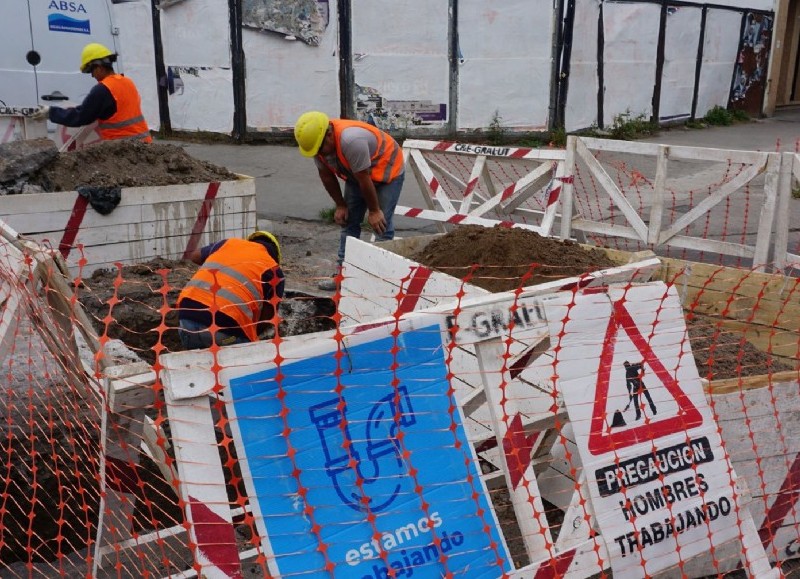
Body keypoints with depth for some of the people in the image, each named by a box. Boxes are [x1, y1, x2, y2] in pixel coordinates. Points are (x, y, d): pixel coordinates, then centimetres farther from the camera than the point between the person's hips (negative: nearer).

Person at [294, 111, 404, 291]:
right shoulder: (317, 141, -16)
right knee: (348, 221, 5)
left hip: (387, 170, -7)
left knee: (381, 225, -14)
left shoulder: (351, 140, -40)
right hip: (356, 174, 8)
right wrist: (340, 205, 2)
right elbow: (326, 176, -1)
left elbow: (364, 179, -30)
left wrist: (374, 211, -19)